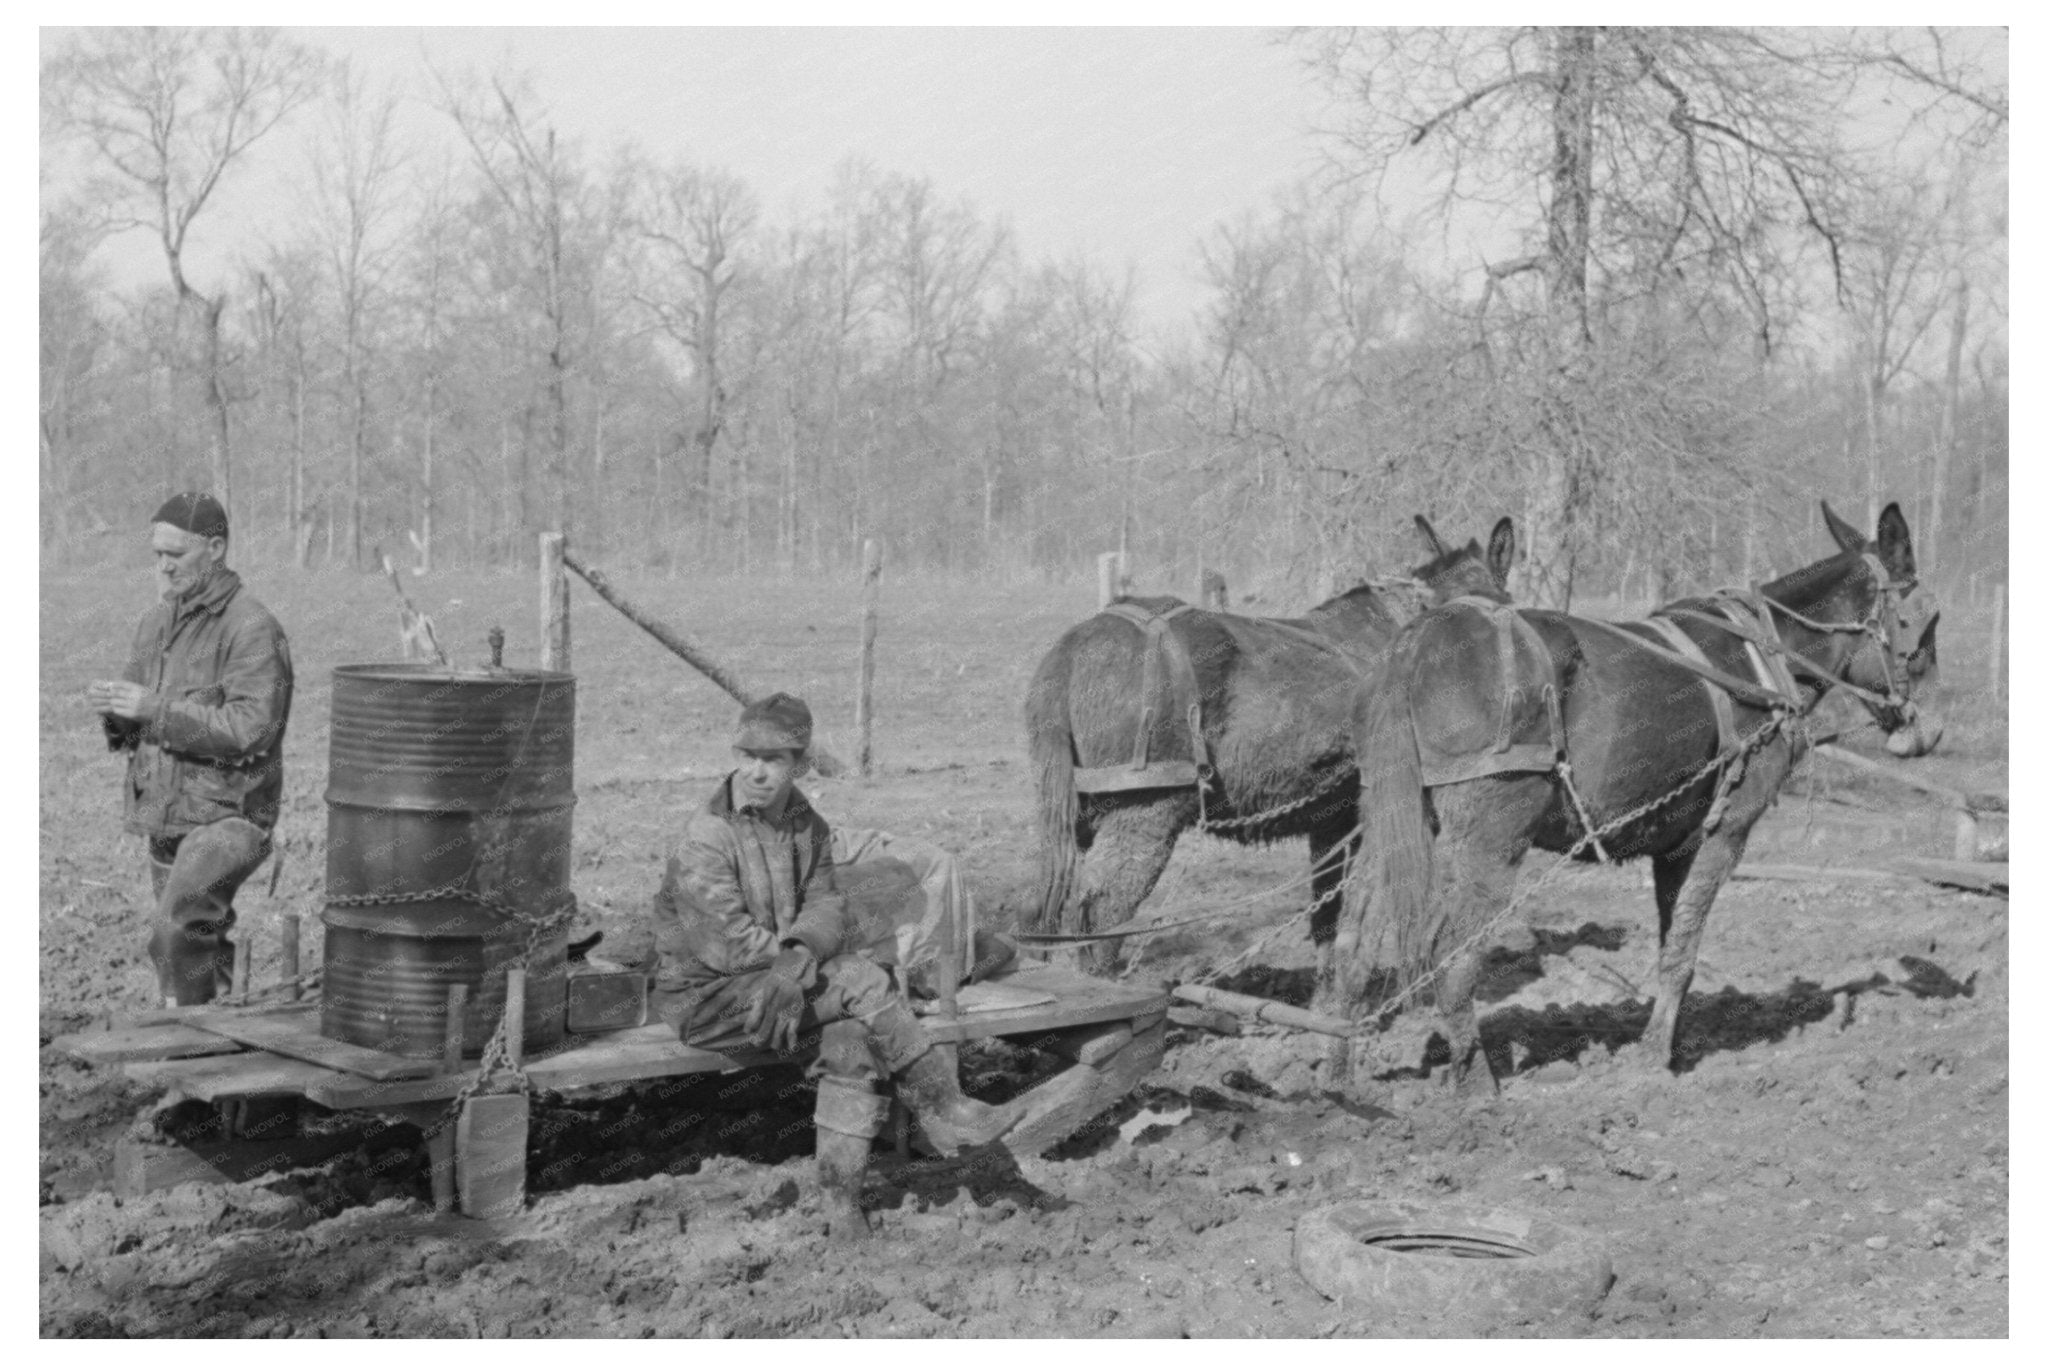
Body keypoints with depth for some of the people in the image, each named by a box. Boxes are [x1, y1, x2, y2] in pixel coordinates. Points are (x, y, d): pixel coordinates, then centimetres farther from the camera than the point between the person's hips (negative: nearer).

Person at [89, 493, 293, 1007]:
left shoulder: (253, 629, -13)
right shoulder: (156, 623, 12)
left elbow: (250, 731, -22)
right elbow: (133, 729, 17)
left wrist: (153, 708, -23)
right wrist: (114, 708, -7)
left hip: (228, 816, -8)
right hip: (164, 819, 8)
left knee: (176, 934, -25)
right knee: (201, 948, 14)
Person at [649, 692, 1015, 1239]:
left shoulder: (807, 826, 7)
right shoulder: (705, 840, -16)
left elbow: (827, 906, -3)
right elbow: (727, 946, -21)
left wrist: (797, 959, -26)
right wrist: (829, 952, -16)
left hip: (786, 985, 6)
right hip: (707, 997, -6)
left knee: (854, 1034, -22)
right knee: (862, 980, -22)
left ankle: (840, 1194, -17)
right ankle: (940, 1110, -11)